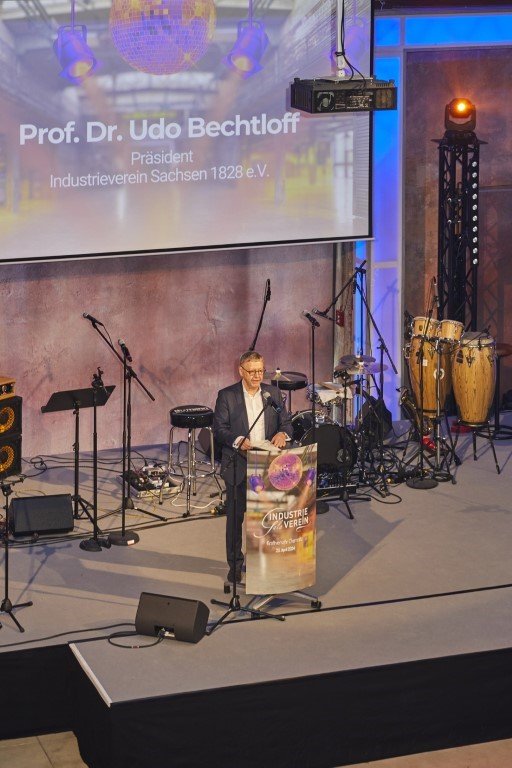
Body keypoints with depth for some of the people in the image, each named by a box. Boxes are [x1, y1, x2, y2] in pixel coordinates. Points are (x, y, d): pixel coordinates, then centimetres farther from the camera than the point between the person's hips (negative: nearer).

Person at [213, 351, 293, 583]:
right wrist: (239, 441, -26)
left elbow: (286, 422, 7)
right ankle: (235, 565, 16)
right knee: (235, 516, 5)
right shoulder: (227, 396, -4)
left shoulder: (272, 393, 6)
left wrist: (283, 433, -17)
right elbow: (219, 429, -8)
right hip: (238, 467, -2)